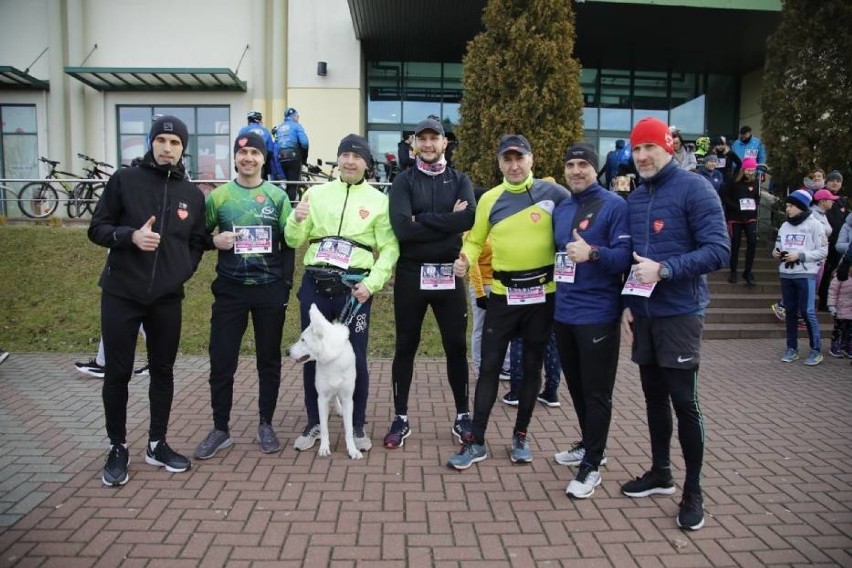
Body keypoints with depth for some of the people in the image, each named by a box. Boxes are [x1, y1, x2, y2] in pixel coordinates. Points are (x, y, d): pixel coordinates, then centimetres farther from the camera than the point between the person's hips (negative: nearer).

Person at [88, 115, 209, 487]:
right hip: (121, 294, -2)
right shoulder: (124, 180, 0)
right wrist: (130, 235, -18)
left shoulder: (193, 195, 8)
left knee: (163, 372, 10)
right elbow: (97, 229, 0)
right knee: (117, 373, 4)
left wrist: (182, 272, -1)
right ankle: (118, 448, 21)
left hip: (167, 299, 3)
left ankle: (157, 444, 25)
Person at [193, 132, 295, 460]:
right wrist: (215, 240, -11)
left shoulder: (277, 196, 4)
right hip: (230, 290, 1)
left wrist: (286, 285, -2)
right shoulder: (218, 196, 5)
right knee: (221, 361, 3)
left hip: (270, 290, 0)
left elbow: (288, 244, 5)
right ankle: (220, 429, 18)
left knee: (269, 361, 9)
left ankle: (265, 425, 23)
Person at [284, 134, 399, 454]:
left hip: (354, 289, -2)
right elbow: (294, 241, 11)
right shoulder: (317, 193, 10)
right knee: (313, 356, 10)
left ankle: (358, 426, 22)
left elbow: (390, 249, 0)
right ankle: (314, 423, 27)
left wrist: (372, 284, -13)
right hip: (315, 285, 2)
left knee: (355, 359, 3)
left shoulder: (378, 200, 4)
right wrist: (296, 220, -11)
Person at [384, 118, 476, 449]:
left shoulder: (459, 180, 7)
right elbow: (401, 229, -16)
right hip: (411, 274, -1)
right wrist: (447, 222, -15)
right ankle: (401, 418, 22)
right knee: (406, 347, 8)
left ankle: (462, 416, 25)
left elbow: (469, 218, -15)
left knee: (456, 347, 9)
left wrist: (423, 220, -16)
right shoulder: (403, 182, 2)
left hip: (449, 274, 1)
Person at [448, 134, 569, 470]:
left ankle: (520, 436, 28)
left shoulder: (552, 193, -3)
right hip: (503, 294, 1)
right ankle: (476, 441, 13)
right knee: (489, 366, 2)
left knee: (532, 366, 11)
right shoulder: (489, 200, 3)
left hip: (542, 294, -1)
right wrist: (465, 258, -12)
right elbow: (475, 240, 8)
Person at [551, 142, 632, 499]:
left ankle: (592, 464, 12)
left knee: (597, 391, 2)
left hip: (597, 314, -7)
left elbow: (625, 255, -16)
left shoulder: (614, 206, -8)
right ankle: (589, 445, 36)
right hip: (564, 312, 7)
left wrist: (593, 253, -31)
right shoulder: (560, 209, 14)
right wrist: (554, 289, 11)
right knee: (576, 386, 18)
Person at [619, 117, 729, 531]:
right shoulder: (634, 199, 12)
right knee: (654, 397, 14)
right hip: (643, 314, 6)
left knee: (683, 401, -2)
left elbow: (718, 250, -15)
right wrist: (626, 304, 9)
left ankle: (693, 491, 14)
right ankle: (660, 472, 30)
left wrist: (664, 270, -22)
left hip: (679, 313, -6)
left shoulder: (694, 189, -8)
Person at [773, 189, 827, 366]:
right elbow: (778, 247, 19)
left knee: (807, 312, -5)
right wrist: (775, 253, -3)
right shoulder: (785, 226, 11)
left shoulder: (814, 225, -3)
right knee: (790, 311, 9)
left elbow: (823, 251, -7)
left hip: (806, 275, -5)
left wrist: (799, 255, -16)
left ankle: (816, 350, 6)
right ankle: (792, 348, 18)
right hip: (786, 274, 5)